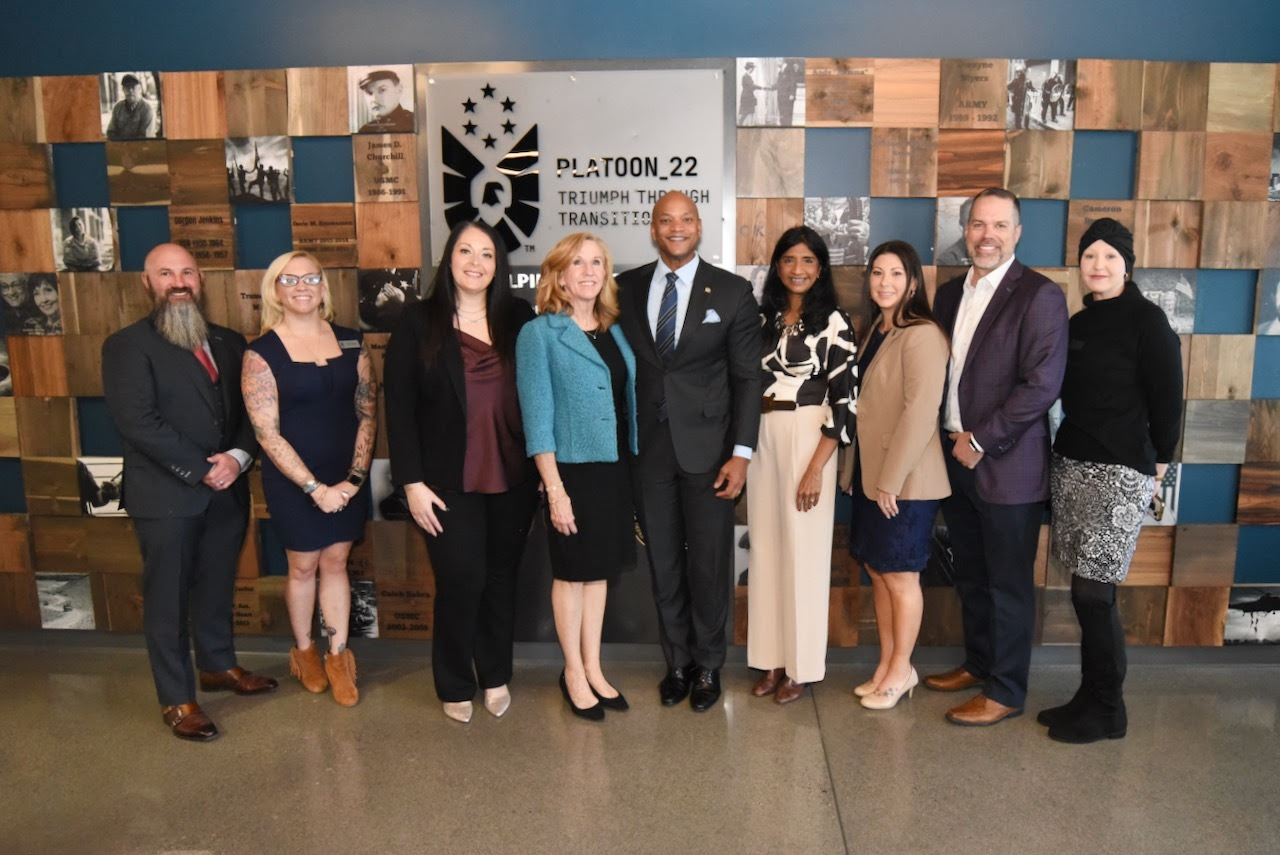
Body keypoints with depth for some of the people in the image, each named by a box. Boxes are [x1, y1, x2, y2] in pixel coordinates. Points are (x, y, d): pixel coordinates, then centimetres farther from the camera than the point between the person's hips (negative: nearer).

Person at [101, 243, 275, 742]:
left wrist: (238, 457, -11)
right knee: (167, 599, 5)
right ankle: (176, 700, 18)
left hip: (226, 491, 5)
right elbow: (138, 422, -15)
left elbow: (251, 411, 8)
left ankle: (218, 666, 39)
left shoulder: (229, 343, 11)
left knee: (217, 588, 18)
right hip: (166, 496, -5)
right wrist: (202, 470, -16)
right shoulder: (128, 346, -5)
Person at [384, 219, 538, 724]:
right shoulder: (419, 322, -2)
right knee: (461, 582, 1)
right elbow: (399, 407, -5)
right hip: (449, 482, -2)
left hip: (513, 478, 2)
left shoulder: (520, 319, 3)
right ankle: (456, 686, 23)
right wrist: (411, 482, -9)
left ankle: (496, 676, 32)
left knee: (501, 579, 13)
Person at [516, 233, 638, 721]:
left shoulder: (616, 332, 9)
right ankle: (573, 671, 24)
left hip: (614, 470, 5)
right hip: (572, 469, -5)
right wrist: (554, 488, -16)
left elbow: (628, 400, 10)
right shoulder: (539, 333, -7)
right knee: (572, 572, 7)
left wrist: (632, 467, 4)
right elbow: (537, 416, -12)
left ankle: (593, 668, 28)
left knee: (600, 570, 14)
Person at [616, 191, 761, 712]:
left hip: (707, 446, -2)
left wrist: (741, 453, -9)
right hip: (648, 448, 2)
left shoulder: (732, 292, -1)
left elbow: (747, 378, -2)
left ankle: (707, 667, 26)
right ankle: (677, 663, 28)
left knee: (709, 565, 6)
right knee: (663, 563, 11)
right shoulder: (628, 288, 6)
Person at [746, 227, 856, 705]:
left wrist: (816, 467, -15)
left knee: (803, 552, 3)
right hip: (762, 440, 5)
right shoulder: (764, 318, 9)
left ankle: (801, 666, 17)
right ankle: (772, 659, 23)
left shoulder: (833, 323, -6)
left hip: (808, 441, -5)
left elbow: (845, 401, -10)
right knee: (766, 549, 10)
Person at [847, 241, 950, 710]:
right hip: (870, 472, 8)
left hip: (905, 480, -8)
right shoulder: (875, 330, 11)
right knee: (876, 570, 14)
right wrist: (861, 471, 11)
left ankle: (901, 670, 21)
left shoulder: (922, 335, -16)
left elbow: (921, 412, -21)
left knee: (899, 574, 4)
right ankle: (886, 663, 28)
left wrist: (891, 479, -19)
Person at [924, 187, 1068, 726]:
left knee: (1008, 584, 6)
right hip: (956, 458, 7)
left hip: (1007, 464, -6)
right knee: (970, 575, 18)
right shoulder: (950, 294, 10)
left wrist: (980, 441, -16)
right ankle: (978, 664, 36)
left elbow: (1042, 385, -18)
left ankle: (1005, 692, 20)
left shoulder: (1039, 296, -11)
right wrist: (951, 439, 4)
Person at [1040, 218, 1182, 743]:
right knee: (1087, 594, 10)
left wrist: (1159, 461, 0)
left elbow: (1167, 396, -4)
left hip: (1118, 473, -6)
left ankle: (1107, 713, 11)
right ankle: (1090, 697, 22)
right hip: (1071, 464, 6)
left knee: (1092, 593, -5)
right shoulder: (1079, 322, 14)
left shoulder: (1146, 320, -5)